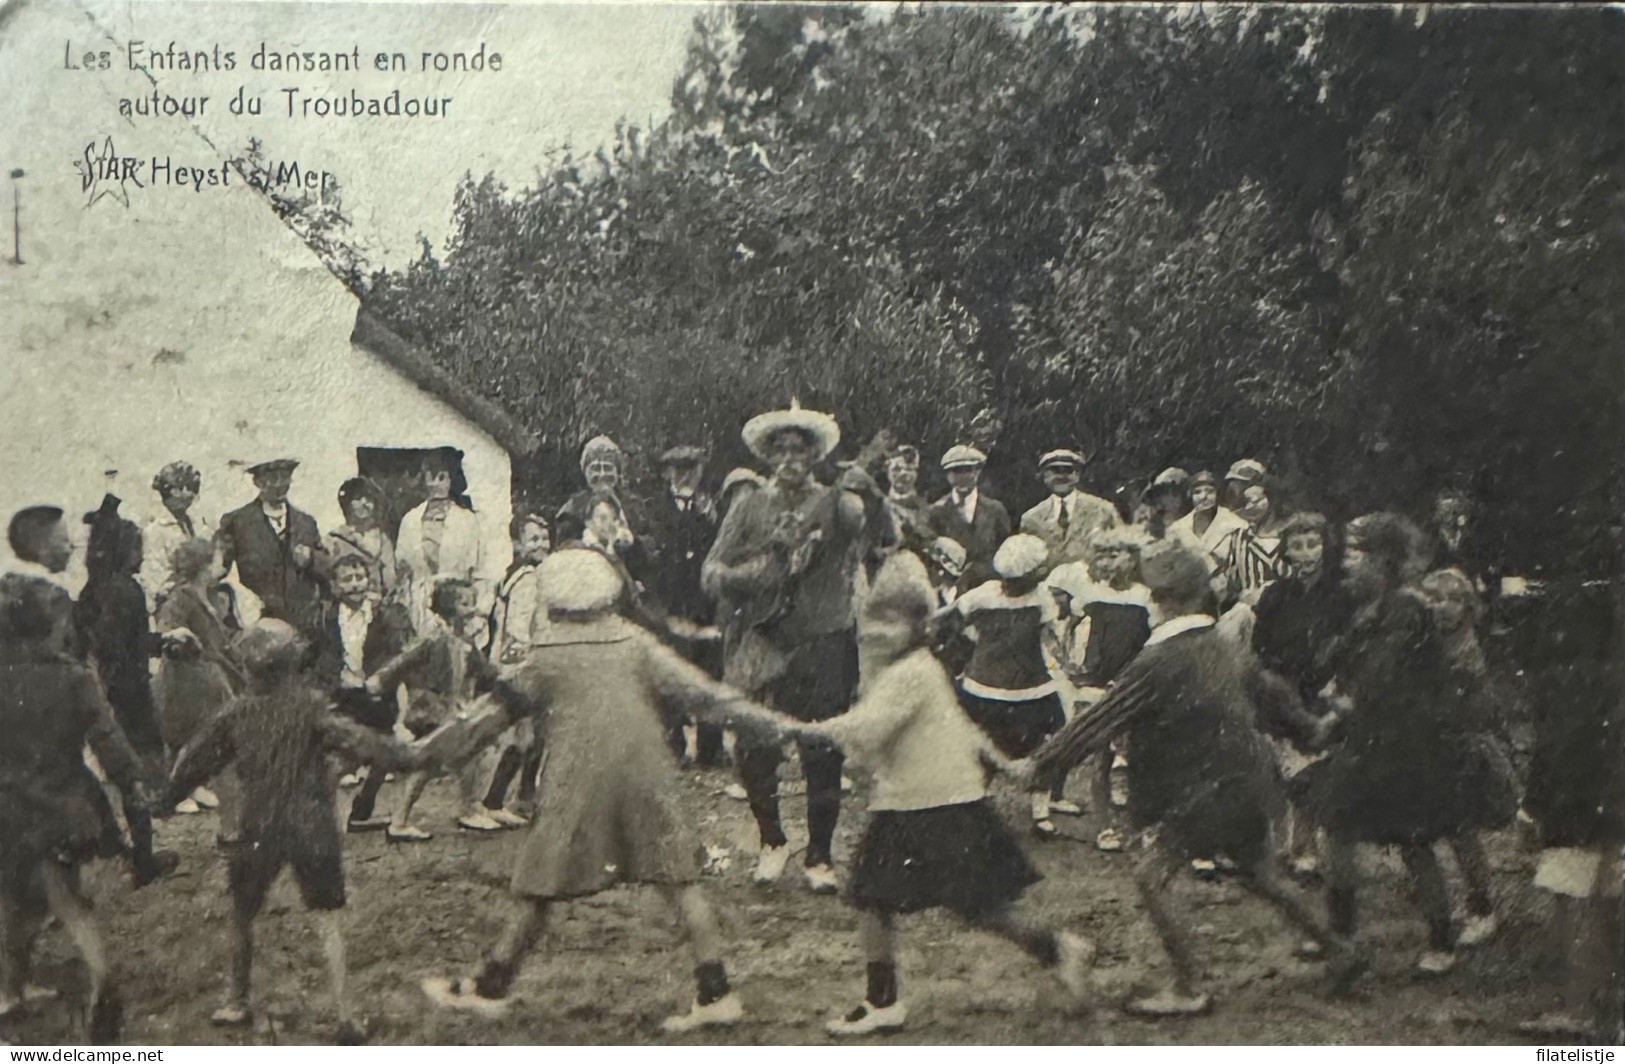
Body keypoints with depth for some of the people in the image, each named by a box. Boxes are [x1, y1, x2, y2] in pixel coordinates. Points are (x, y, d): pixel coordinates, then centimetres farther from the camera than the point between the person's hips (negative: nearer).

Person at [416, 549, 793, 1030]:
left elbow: (498, 708, 10)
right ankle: (715, 993, 4)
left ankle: (489, 987, 19)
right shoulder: (636, 643, 6)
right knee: (679, 880, 6)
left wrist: (432, 747, 21)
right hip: (646, 778, 2)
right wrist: (771, 723, 4)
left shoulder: (547, 656, 3)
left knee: (540, 888, 8)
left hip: (576, 785, -2)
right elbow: (701, 692, 2)